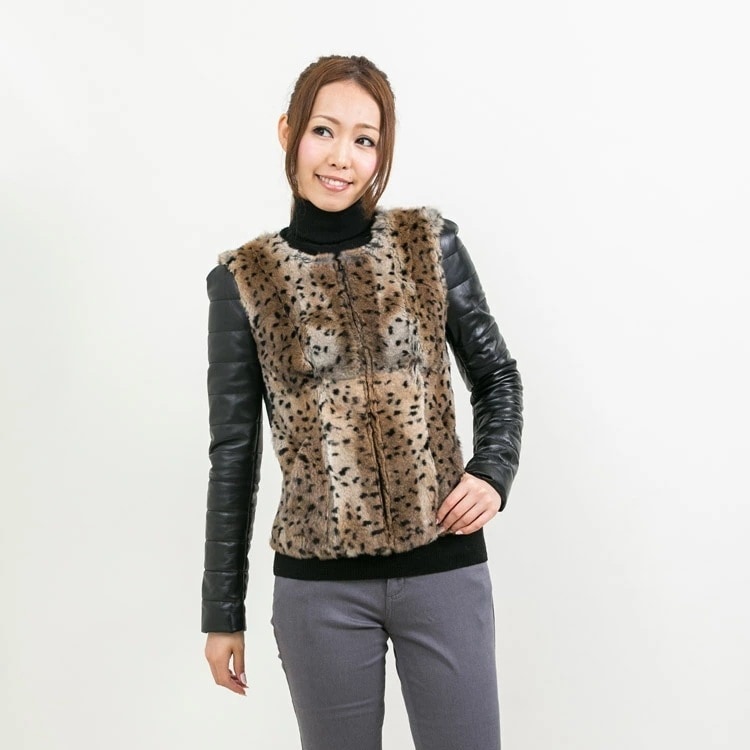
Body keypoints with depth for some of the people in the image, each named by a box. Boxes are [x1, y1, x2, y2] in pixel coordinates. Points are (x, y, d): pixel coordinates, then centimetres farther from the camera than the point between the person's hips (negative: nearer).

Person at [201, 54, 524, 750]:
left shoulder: (430, 241, 0)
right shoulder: (245, 278, -2)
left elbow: (496, 374, 10)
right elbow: (233, 453, 3)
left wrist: (492, 470, -9)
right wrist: (221, 612, 6)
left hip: (445, 567, 1)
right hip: (319, 586, 0)